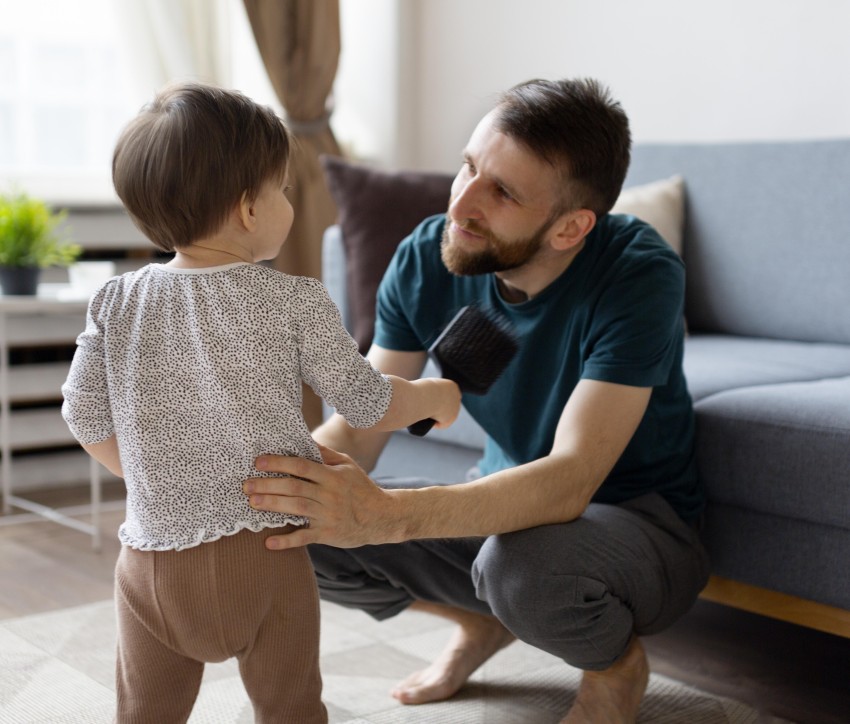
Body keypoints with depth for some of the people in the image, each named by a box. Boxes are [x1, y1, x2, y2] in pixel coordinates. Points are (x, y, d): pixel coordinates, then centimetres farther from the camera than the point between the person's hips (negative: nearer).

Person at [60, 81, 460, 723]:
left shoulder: (117, 303, 0)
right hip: (264, 556, -2)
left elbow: (86, 417, 6)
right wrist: (437, 397, 18)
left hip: (153, 557, 3)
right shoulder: (295, 302, -8)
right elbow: (369, 404, -2)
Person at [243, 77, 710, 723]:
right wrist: (278, 475, -34)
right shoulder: (426, 259, -14)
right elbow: (358, 427, -11)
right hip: (507, 504, 5)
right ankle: (483, 622, 14)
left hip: (639, 519, -5)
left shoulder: (640, 275, -29)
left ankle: (618, 664, -1)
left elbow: (569, 479, -38)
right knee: (305, 532, -13)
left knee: (521, 562, -39)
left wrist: (384, 514, -51)